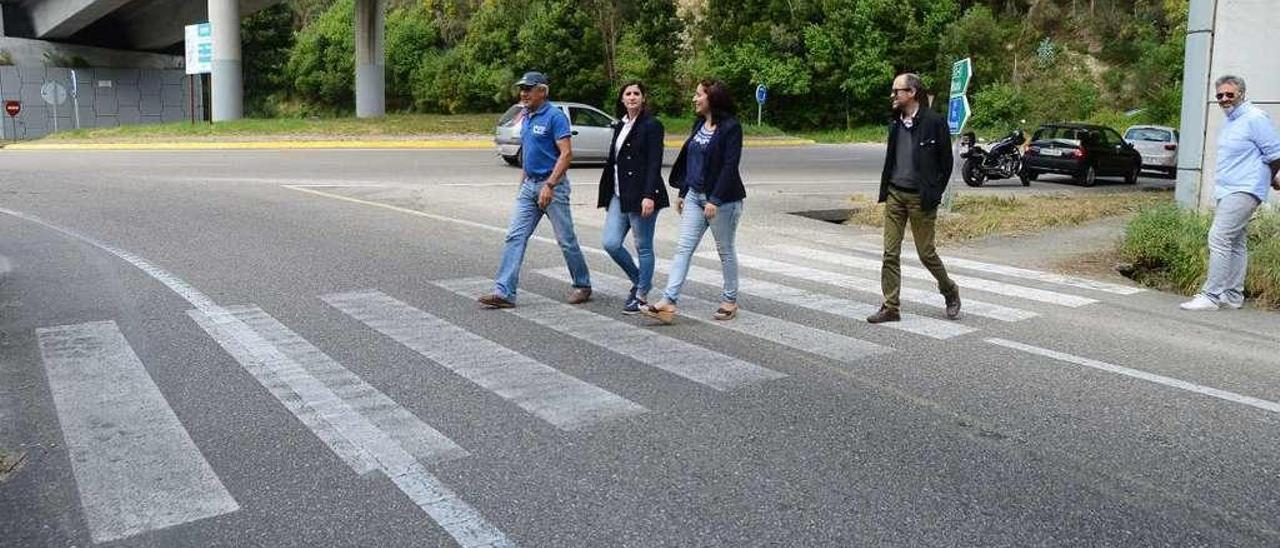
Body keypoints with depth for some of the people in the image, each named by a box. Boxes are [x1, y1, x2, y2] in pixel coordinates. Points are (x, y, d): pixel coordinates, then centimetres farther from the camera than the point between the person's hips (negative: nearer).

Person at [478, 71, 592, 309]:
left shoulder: (555, 116, -12)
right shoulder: (527, 118, 13)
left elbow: (566, 153, -19)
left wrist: (549, 186, -24)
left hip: (552, 185, -8)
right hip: (529, 185, 8)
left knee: (566, 240, 3)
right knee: (515, 237, -1)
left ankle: (582, 286, 21)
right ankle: (504, 292, -3)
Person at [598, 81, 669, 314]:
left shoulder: (652, 125, -6)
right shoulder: (620, 126, 16)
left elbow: (654, 163, -13)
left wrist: (649, 195, -21)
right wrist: (606, 195, 18)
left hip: (641, 195, -7)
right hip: (619, 195, 7)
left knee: (643, 247, 2)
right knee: (611, 244, 1)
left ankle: (641, 295, 15)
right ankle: (639, 281, 22)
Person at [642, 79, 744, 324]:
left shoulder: (731, 127, -12)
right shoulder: (699, 124, 11)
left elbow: (730, 166, -18)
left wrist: (715, 200, -22)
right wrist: (683, 193, 14)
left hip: (722, 200, -7)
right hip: (695, 195, 7)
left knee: (725, 250, 7)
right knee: (683, 248, -1)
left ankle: (730, 300, 22)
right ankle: (668, 303, -5)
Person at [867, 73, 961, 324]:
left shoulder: (934, 122, -9)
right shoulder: (895, 123, 10)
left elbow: (946, 163, -5)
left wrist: (934, 195, -7)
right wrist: (885, 189, 8)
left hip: (920, 198, -5)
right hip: (895, 195, 6)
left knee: (926, 253, 4)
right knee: (890, 254, 2)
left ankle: (951, 293, 28)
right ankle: (890, 307, 7)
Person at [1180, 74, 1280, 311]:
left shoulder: (1255, 119, -12)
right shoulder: (1228, 122, 17)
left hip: (1243, 191, -10)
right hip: (1227, 191, 10)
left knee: (1219, 239, -15)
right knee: (1236, 243, 13)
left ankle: (1211, 295, -15)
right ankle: (1233, 295, 18)